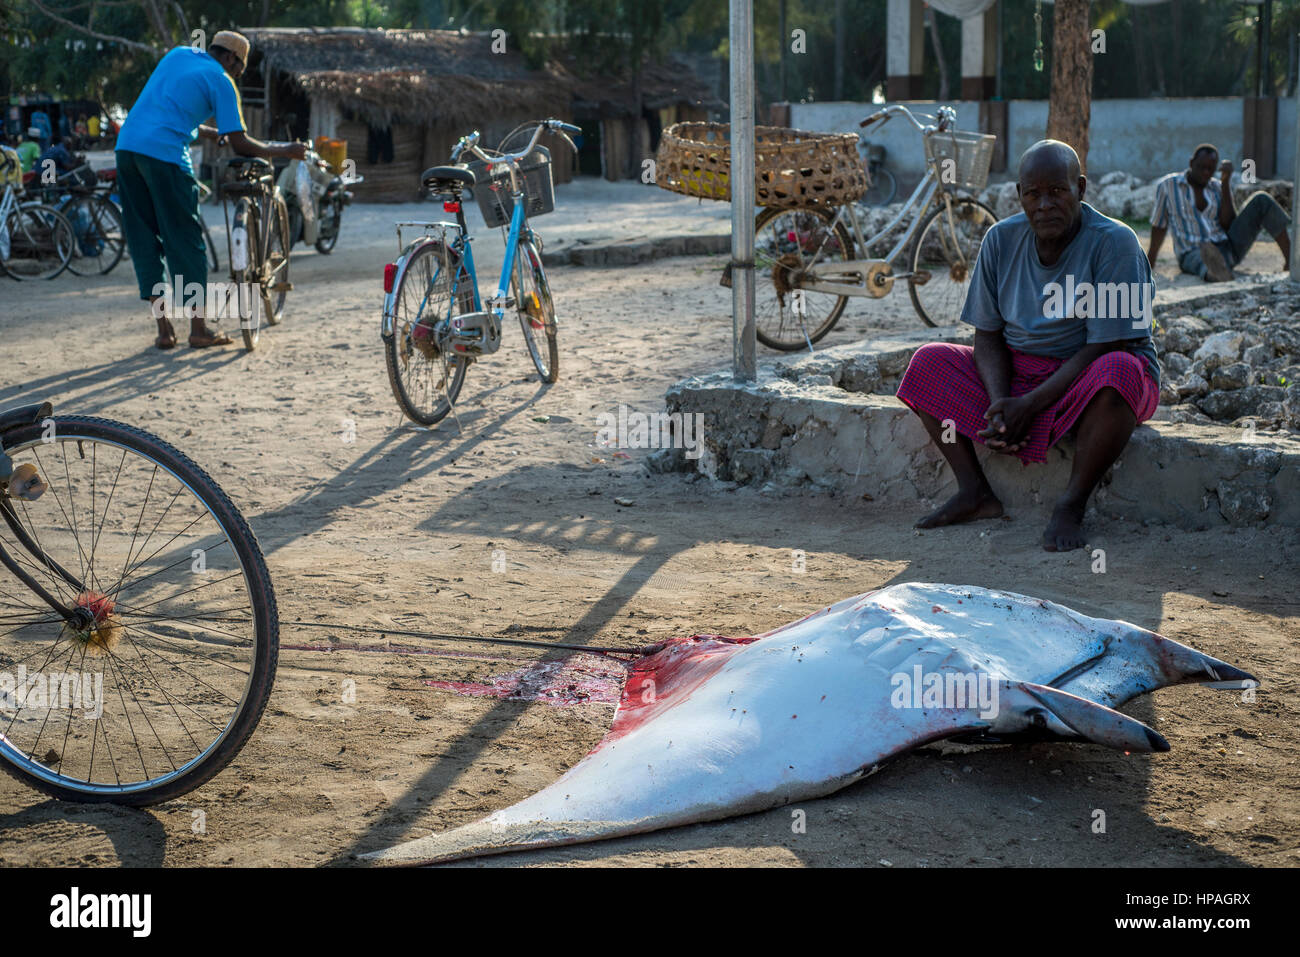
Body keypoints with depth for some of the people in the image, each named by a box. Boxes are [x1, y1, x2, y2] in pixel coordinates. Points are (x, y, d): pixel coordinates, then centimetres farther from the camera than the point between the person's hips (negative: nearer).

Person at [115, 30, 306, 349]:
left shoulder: (178, 55, 22)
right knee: (185, 240, 3)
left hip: (126, 144, 7)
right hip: (164, 154, -7)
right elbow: (239, 143, 0)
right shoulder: (221, 81, 2)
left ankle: (163, 328, 10)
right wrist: (282, 150, 13)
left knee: (143, 239, 10)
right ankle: (199, 328, 6)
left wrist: (214, 134, 40)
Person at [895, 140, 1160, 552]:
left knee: (1116, 374, -38)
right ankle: (975, 491, -10)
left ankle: (1071, 504, -25)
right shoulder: (1001, 240, -3)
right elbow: (988, 336, 1)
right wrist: (999, 404, -18)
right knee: (929, 363, -8)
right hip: (1018, 372, 5)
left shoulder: (1114, 243, -18)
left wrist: (1029, 405, -26)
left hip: (1083, 380, -5)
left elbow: (1103, 347, -21)